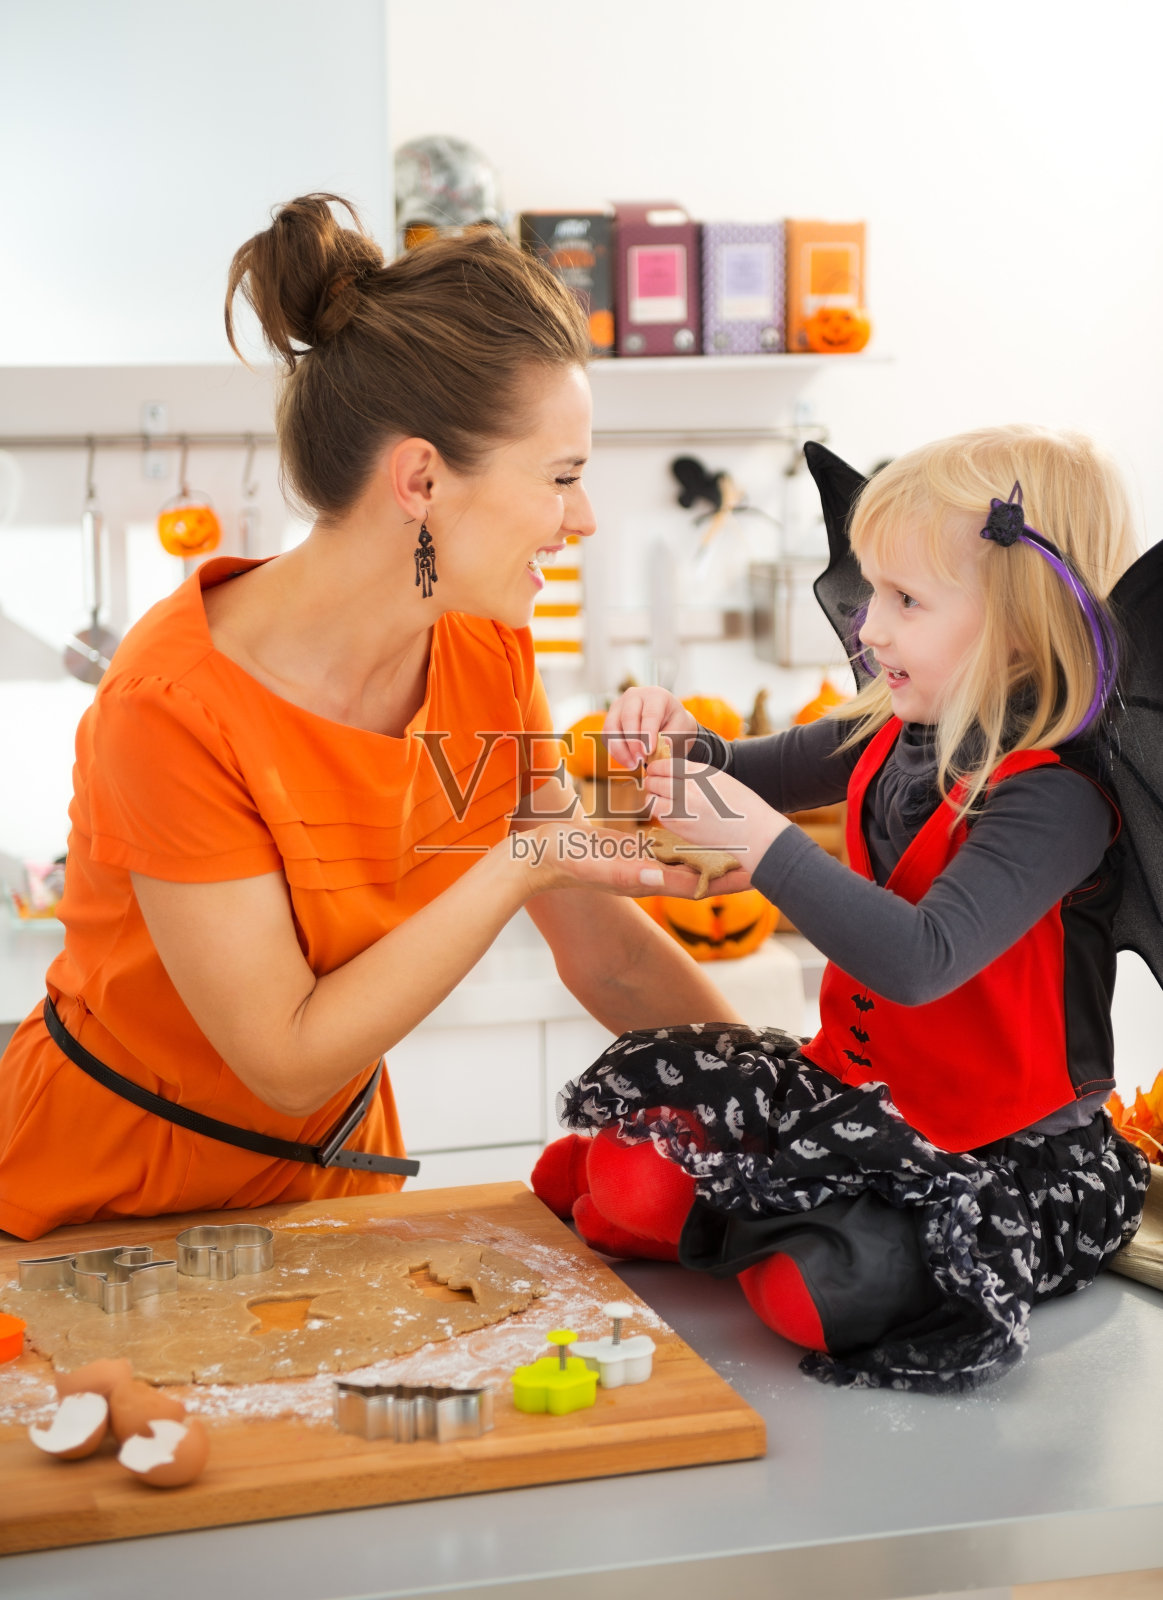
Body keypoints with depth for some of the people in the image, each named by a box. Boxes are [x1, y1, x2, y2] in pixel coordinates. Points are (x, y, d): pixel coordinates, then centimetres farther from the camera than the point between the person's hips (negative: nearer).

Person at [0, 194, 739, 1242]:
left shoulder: (487, 653, -10)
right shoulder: (173, 709, -29)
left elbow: (606, 953, -4)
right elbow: (289, 1060, -25)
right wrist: (522, 865, -30)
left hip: (337, 1160, 6)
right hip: (110, 1191, -5)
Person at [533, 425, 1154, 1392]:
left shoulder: (1056, 795, -23)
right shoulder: (896, 731, 2)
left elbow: (920, 961, -35)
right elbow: (757, 785, 18)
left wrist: (759, 838, -35)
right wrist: (687, 747, -5)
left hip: (1008, 1155, -6)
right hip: (864, 1087, 6)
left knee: (816, 1291, -28)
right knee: (627, 1183, -11)